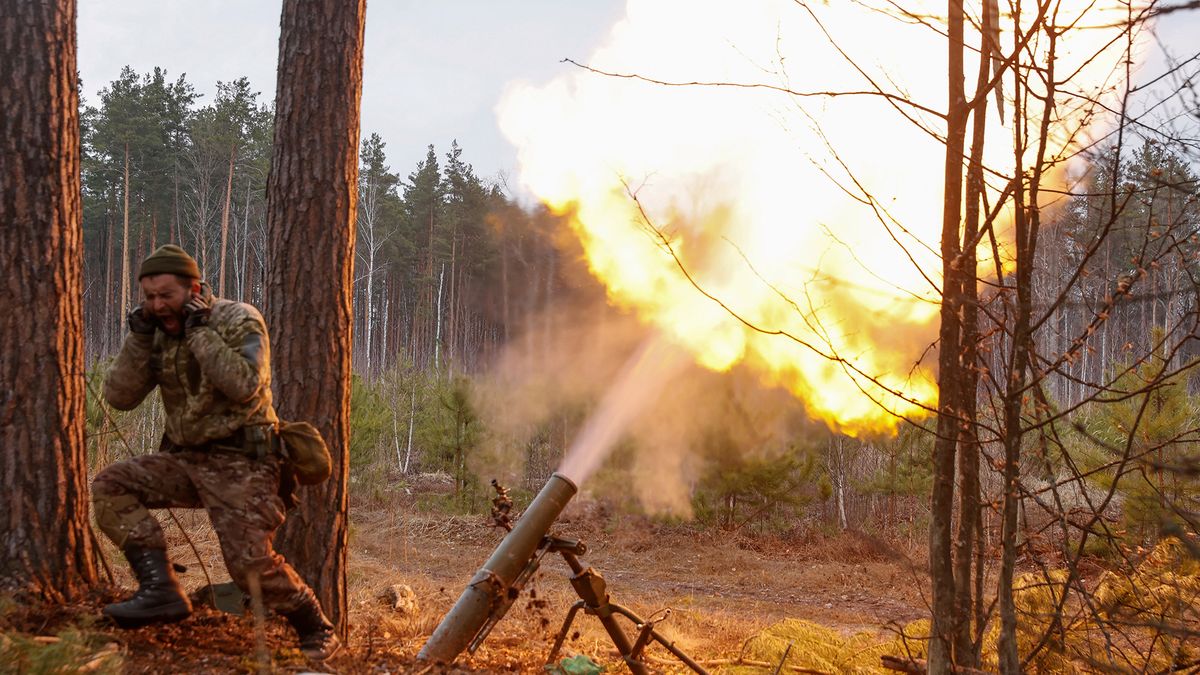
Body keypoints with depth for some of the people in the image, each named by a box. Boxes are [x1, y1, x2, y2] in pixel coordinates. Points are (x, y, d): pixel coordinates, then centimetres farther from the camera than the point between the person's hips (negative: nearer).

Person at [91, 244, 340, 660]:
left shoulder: (239, 320, -10)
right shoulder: (160, 333, 7)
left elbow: (245, 386, -26)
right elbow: (119, 397, 2)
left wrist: (200, 331, -21)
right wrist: (139, 337, -9)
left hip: (240, 462, -7)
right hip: (187, 458, 7)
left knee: (251, 563, -16)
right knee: (109, 486, -9)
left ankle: (317, 632, 7)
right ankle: (161, 590, -14)